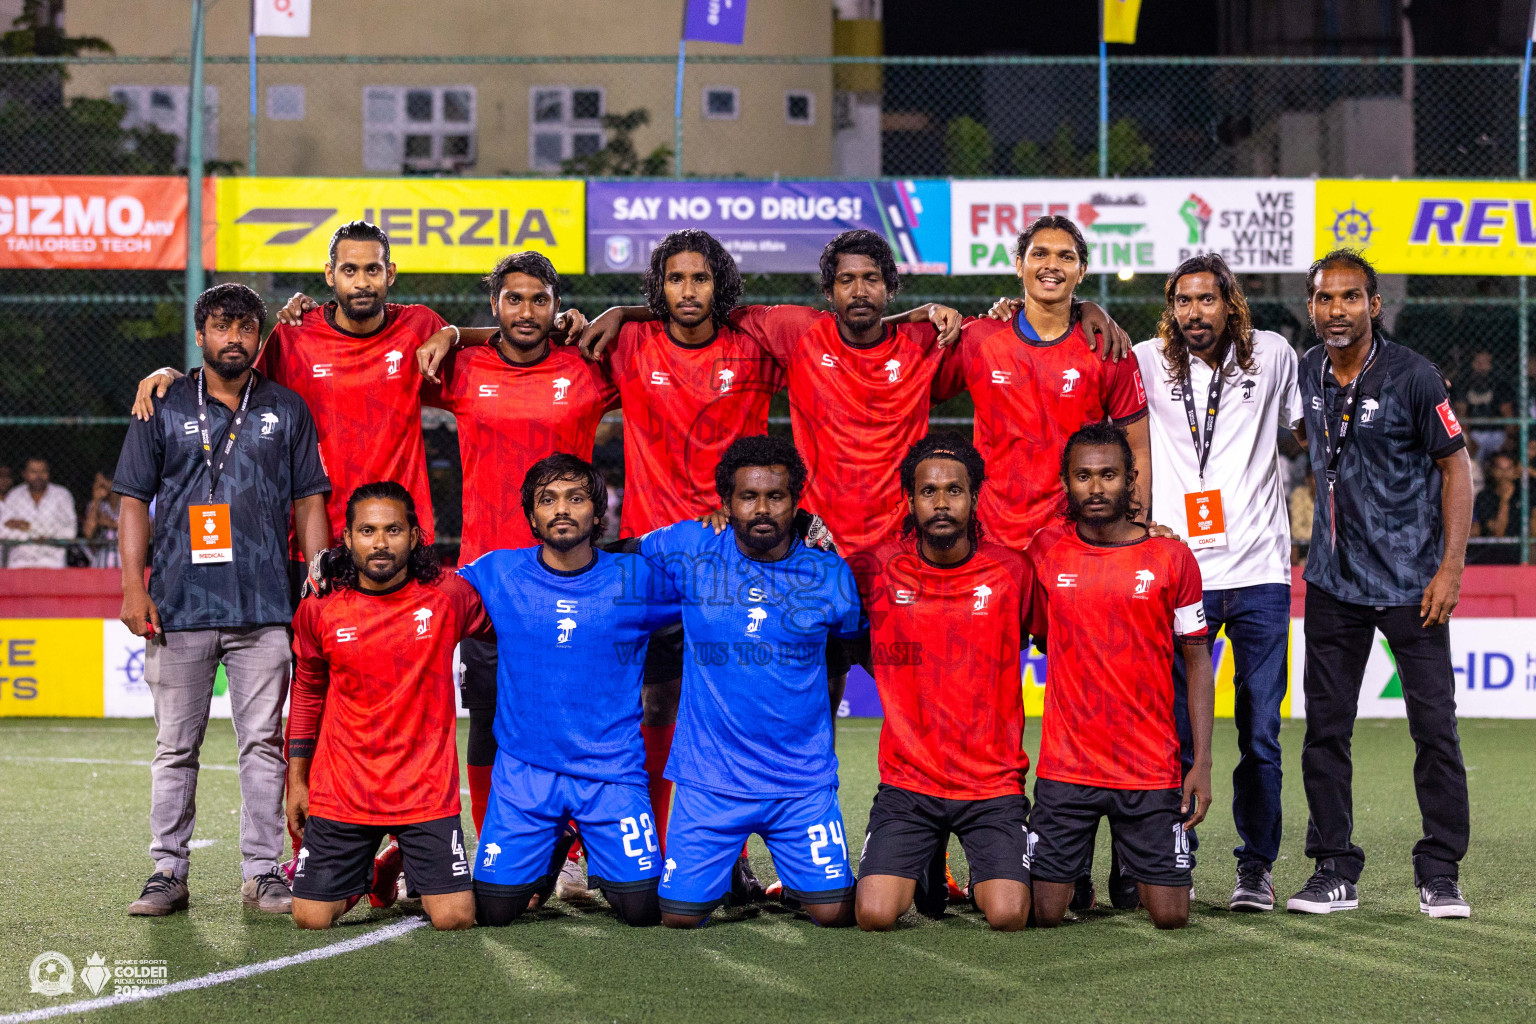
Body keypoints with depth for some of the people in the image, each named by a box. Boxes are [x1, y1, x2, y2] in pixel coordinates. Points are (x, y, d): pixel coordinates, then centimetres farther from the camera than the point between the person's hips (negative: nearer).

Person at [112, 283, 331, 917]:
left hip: (265, 608, 0)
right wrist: (134, 589, -2)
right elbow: (134, 501, 7)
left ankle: (262, 871, 6)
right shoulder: (163, 408, 8)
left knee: (263, 743, 1)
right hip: (179, 606, 0)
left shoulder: (287, 410, 10)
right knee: (175, 746, 3)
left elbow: (308, 503, 11)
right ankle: (168, 873, 9)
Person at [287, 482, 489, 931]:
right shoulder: (320, 610, -2)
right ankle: (361, 873, 31)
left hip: (425, 790, -1)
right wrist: (297, 781, 13)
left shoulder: (449, 596, -6)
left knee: (454, 918, -9)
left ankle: (409, 867, 25)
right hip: (340, 793, 1)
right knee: (311, 918, -3)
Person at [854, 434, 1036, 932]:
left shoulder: (1010, 570, -1)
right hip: (907, 782, 1)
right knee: (874, 916, -15)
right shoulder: (882, 569, -3)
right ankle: (927, 870, 21)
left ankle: (988, 877, 21)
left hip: (994, 782, 0)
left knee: (1008, 917, -18)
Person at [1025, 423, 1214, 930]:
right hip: (1066, 768, 1)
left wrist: (1202, 763, -2)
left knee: (1170, 916, 0)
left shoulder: (1172, 557, -1)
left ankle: (1138, 876, 33)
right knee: (1043, 915, -2)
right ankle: (1076, 877, 31)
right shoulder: (1045, 551, 1)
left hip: (1152, 770, 0)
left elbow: (1197, 659, 3)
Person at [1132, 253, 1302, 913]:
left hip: (1259, 574, 0)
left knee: (1260, 734, 3)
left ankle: (1256, 867, 14)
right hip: (1178, 574, 0)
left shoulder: (1273, 356, 6)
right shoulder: (1148, 363, 4)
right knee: (1175, 731, 0)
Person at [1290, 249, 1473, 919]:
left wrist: (1451, 567, -12)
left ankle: (1439, 873, 6)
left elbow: (1455, 468, -6)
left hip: (1411, 580, -4)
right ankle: (1334, 869, 13)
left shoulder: (1413, 377, -10)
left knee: (1435, 725, -3)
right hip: (1334, 580, 5)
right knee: (1326, 725, 4)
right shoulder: (1308, 373, 4)